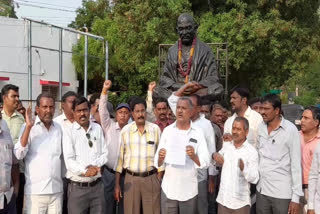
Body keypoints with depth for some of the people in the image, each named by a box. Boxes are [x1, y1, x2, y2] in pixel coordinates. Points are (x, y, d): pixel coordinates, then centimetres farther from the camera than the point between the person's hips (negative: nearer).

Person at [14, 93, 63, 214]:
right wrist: (28, 127, -20)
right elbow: (19, 155, -16)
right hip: (35, 191, -3)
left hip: (57, 190, 4)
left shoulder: (58, 128, 7)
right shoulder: (29, 127, -5)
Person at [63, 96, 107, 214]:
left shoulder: (97, 128, 9)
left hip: (97, 186, 4)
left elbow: (104, 154, 8)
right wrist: (85, 171, -26)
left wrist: (93, 166, -10)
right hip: (77, 187, -3)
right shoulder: (69, 132, -5)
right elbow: (69, 161, -12)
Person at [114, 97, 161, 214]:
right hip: (131, 178, 0)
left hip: (151, 178, 0)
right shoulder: (125, 130, 0)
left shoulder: (155, 129, 0)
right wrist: (117, 184, 3)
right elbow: (120, 156, 3)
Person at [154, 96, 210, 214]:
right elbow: (158, 163, 1)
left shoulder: (198, 132, -2)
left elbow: (206, 162, -6)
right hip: (168, 188, 1)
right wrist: (160, 158, -20)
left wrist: (194, 156, -24)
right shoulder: (167, 130, 1)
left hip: (189, 190, -1)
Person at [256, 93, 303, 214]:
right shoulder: (260, 128, 4)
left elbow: (296, 165, -10)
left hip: (282, 193, -4)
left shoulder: (290, 130, -10)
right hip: (261, 190, 4)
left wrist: (296, 197, -11)